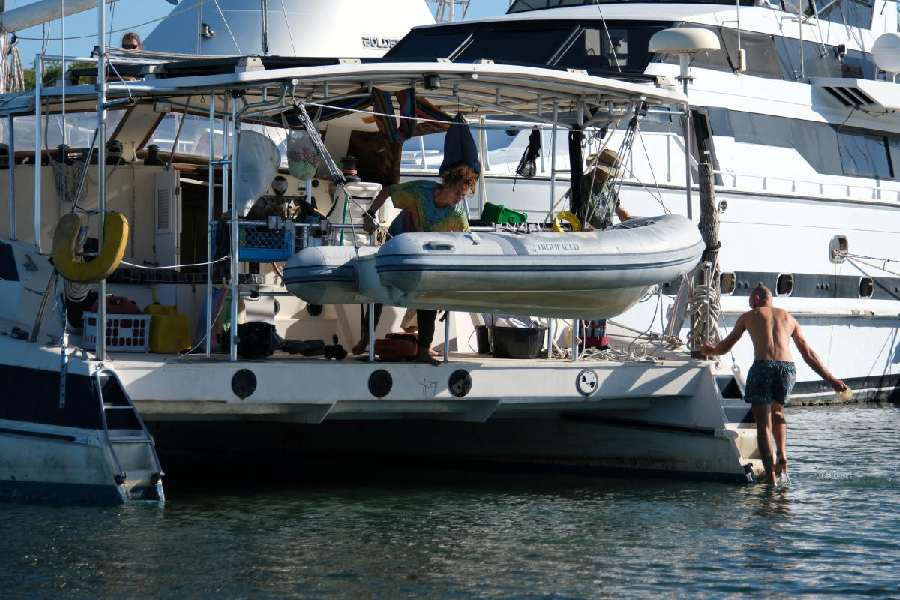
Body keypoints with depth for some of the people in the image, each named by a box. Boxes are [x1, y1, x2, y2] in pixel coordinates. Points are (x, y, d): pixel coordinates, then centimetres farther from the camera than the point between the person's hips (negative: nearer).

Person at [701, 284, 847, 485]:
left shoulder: (749, 316, 18)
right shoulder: (788, 318, 25)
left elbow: (726, 345, 28)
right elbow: (809, 354, 25)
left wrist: (711, 350, 49)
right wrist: (830, 379, 29)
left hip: (762, 366, -3)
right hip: (787, 367, 3)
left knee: (763, 424, 2)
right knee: (777, 411, 30)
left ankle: (771, 477, -9)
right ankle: (782, 455, 10)